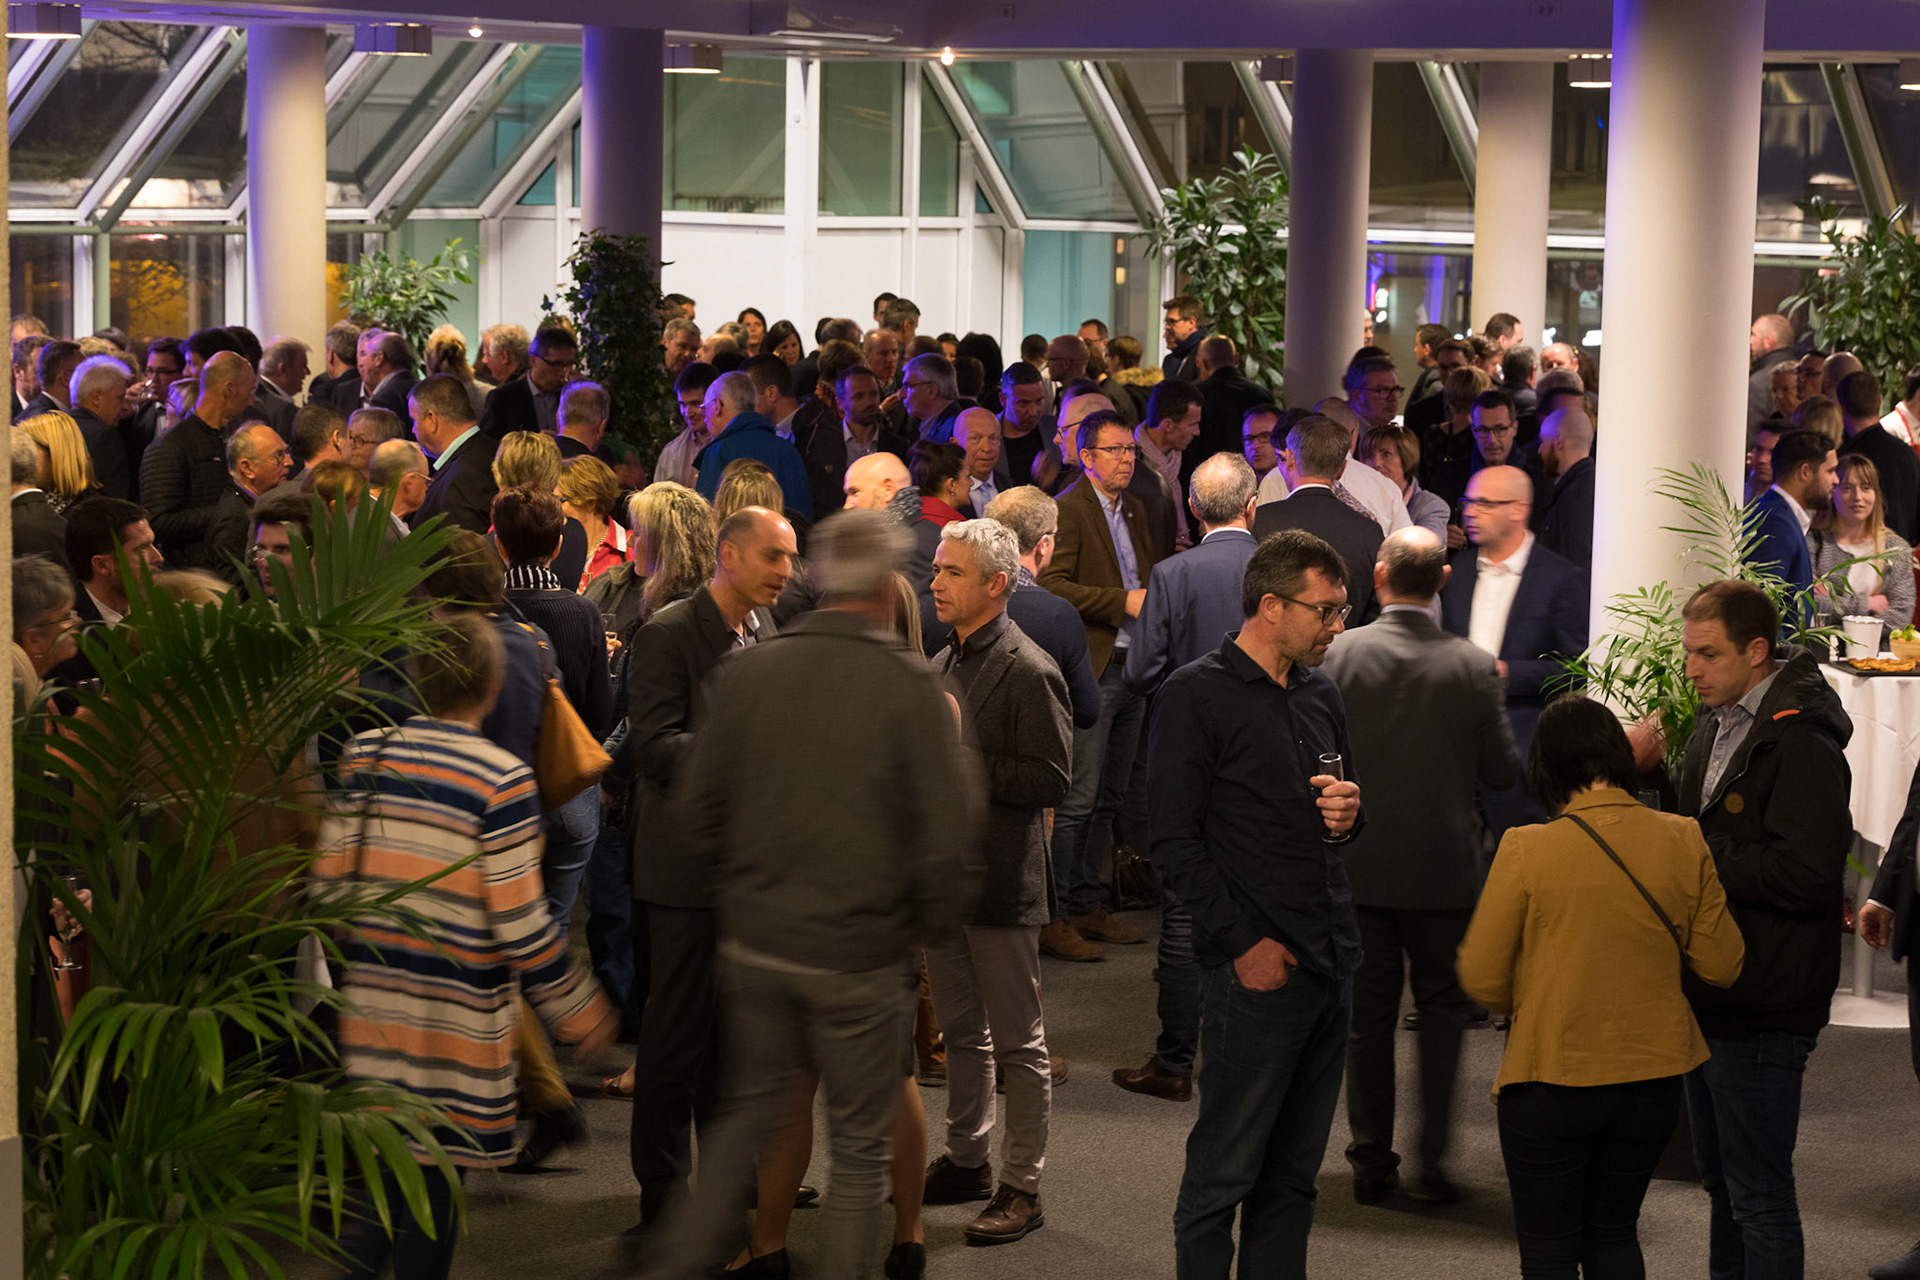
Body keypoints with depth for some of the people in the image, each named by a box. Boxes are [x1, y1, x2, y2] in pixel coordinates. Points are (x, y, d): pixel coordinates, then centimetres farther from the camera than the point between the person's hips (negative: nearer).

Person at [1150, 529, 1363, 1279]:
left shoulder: (1319, 693, 15)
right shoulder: (1196, 696, -7)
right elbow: (1176, 843, -11)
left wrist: (1350, 811, 3)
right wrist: (1245, 944, -15)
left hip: (1330, 964, 7)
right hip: (1255, 968, -7)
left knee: (1294, 1175, 11)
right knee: (1224, 1172, -3)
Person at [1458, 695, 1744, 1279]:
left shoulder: (1527, 848, -15)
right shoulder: (1682, 840, -6)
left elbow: (1481, 979, -9)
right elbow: (1721, 966, 1)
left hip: (1551, 1083, -4)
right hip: (1652, 1078, 4)